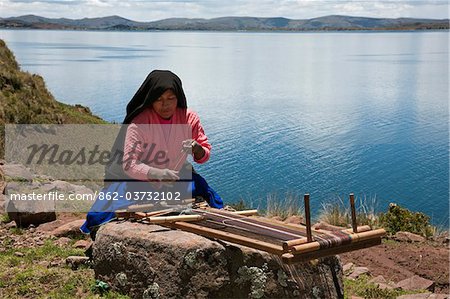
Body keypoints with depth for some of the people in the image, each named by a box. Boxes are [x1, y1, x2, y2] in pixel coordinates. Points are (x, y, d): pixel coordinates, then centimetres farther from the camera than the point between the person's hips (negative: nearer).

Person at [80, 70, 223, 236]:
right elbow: (129, 163, -27)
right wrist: (157, 174, -46)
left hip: (176, 177, 4)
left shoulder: (189, 118, -9)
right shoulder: (138, 123, -21)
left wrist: (196, 148, -28)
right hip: (140, 179, -3)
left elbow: (204, 155, -3)